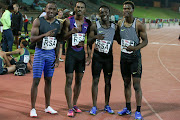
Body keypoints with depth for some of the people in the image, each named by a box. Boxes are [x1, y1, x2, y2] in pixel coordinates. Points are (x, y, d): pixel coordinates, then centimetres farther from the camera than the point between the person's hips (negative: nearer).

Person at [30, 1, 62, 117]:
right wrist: (45, 35, -29)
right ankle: (33, 108, 5)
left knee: (48, 80, 10)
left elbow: (58, 42, 10)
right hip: (40, 52, -4)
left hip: (51, 53, 4)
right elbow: (32, 39, -13)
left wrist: (57, 58, 6)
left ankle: (48, 107, 21)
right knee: (36, 81, -4)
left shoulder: (59, 24, 5)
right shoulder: (38, 21, -7)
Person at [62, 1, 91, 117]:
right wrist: (71, 32, -22)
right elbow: (63, 37, -3)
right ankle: (70, 108, 1)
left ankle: (74, 104, 24)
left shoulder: (88, 23, 4)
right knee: (69, 80, -5)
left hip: (81, 53, 3)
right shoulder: (68, 21, -4)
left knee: (79, 80, 9)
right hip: (71, 52, -3)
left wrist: (89, 55, 5)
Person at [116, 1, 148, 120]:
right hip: (124, 56, 5)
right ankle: (128, 108, 26)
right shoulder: (120, 23, 3)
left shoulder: (139, 24, -11)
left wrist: (135, 48, -23)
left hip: (135, 57, -5)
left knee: (136, 84, -4)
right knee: (126, 83, 13)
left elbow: (145, 41, -8)